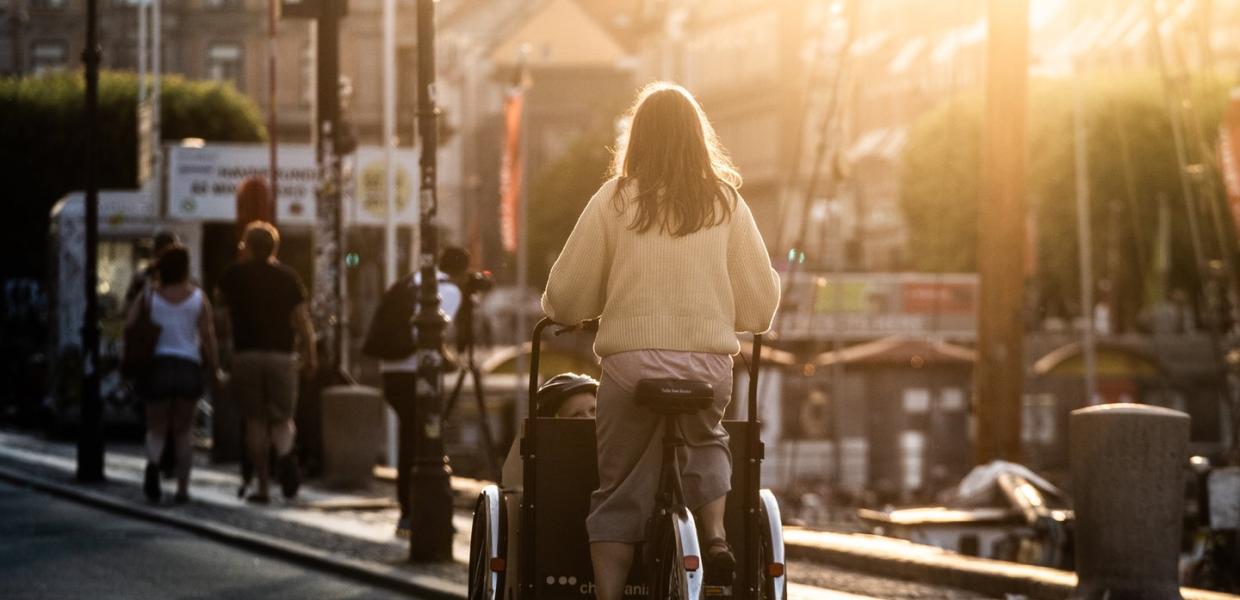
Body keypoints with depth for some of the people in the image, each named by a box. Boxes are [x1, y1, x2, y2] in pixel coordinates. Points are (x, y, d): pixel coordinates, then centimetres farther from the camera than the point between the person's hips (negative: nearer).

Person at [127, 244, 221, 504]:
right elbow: (207, 336, -3)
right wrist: (214, 370, 6)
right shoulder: (198, 297, 1)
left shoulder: (148, 295, 2)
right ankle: (182, 487, 8)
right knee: (183, 431, 12)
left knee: (156, 426, 7)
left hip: (156, 365, 0)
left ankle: (153, 462, -25)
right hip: (189, 366, 0)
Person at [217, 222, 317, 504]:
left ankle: (263, 485, -1)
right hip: (281, 354, 1)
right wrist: (310, 354, -2)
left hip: (246, 354, -1)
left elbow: (223, 300, 23)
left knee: (255, 420, 4)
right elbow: (302, 317, -4)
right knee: (282, 417, 8)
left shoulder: (235, 274, 3)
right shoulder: (288, 276, 4)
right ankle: (285, 454, -26)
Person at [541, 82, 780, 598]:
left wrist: (560, 313, 25)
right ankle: (715, 537, 8)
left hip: (631, 361, -2)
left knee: (618, 494, 8)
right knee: (706, 442, 30)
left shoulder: (614, 200, 1)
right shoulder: (725, 202, 5)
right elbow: (761, 304, 6)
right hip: (708, 363, 2)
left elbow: (564, 298, 2)